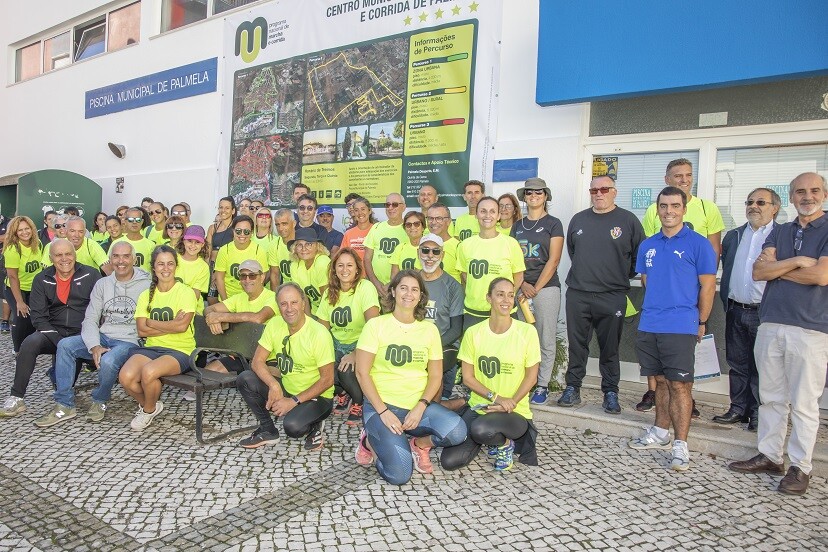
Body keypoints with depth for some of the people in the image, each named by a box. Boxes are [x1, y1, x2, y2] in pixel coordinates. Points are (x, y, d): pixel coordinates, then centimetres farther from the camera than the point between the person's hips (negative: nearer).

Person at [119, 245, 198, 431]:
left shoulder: (185, 292, -2)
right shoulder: (146, 295, 13)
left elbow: (182, 326, -16)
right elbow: (142, 330, 1)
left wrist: (151, 322, -6)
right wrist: (171, 325, -11)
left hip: (179, 351, -4)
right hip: (151, 347, 5)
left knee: (148, 371, -31)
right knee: (125, 376, -22)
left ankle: (149, 409, 2)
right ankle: (148, 404, 11)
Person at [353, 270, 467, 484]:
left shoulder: (429, 329, 6)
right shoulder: (375, 325, -3)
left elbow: (435, 375, 6)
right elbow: (362, 373, -6)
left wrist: (420, 407, -11)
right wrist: (383, 411, -14)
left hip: (418, 405, 3)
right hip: (381, 404, -3)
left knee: (457, 431, -26)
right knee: (399, 473, -20)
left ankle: (420, 443, 6)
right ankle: (370, 440, 11)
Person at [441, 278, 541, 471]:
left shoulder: (527, 332, -8)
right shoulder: (473, 333, -2)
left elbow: (531, 377, -3)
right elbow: (467, 378, -1)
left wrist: (511, 403, -15)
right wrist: (495, 398, -15)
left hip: (515, 412, -3)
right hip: (478, 407, 3)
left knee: (480, 428, -36)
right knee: (449, 461, -12)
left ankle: (505, 444, 0)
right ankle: (486, 439, 18)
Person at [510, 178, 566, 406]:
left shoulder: (553, 224, 1)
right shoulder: (518, 225, 14)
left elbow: (553, 260, -6)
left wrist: (536, 288, -10)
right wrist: (523, 285, -5)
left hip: (546, 287, -4)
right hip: (522, 289, 4)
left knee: (546, 340, 0)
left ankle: (543, 385, 9)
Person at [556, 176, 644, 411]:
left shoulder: (628, 220, 0)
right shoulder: (578, 220, 11)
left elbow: (640, 255, 4)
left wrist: (622, 276, 6)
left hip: (612, 297, -3)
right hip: (577, 294, 3)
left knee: (610, 348, 6)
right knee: (577, 345, 8)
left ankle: (610, 393, 17)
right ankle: (572, 389, 17)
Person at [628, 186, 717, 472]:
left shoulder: (698, 244, -4)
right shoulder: (647, 245, 12)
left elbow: (708, 286, -3)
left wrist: (701, 323, -1)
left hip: (681, 328, -5)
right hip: (649, 326, 5)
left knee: (679, 385, -3)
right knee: (661, 381, 16)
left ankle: (680, 445, 4)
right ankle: (660, 432, 29)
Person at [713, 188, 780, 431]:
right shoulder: (733, 236, 13)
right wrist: (726, 302, 12)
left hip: (764, 312, -5)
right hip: (735, 311, 5)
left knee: (761, 365, 5)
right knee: (737, 363, 12)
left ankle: (758, 413, 16)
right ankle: (738, 408, 23)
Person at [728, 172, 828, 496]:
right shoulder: (779, 233, 14)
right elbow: (758, 272, 2)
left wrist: (777, 268, -2)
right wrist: (798, 261, -10)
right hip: (770, 325, 5)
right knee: (771, 398, 12)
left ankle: (800, 467, 13)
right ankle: (770, 456, 23)